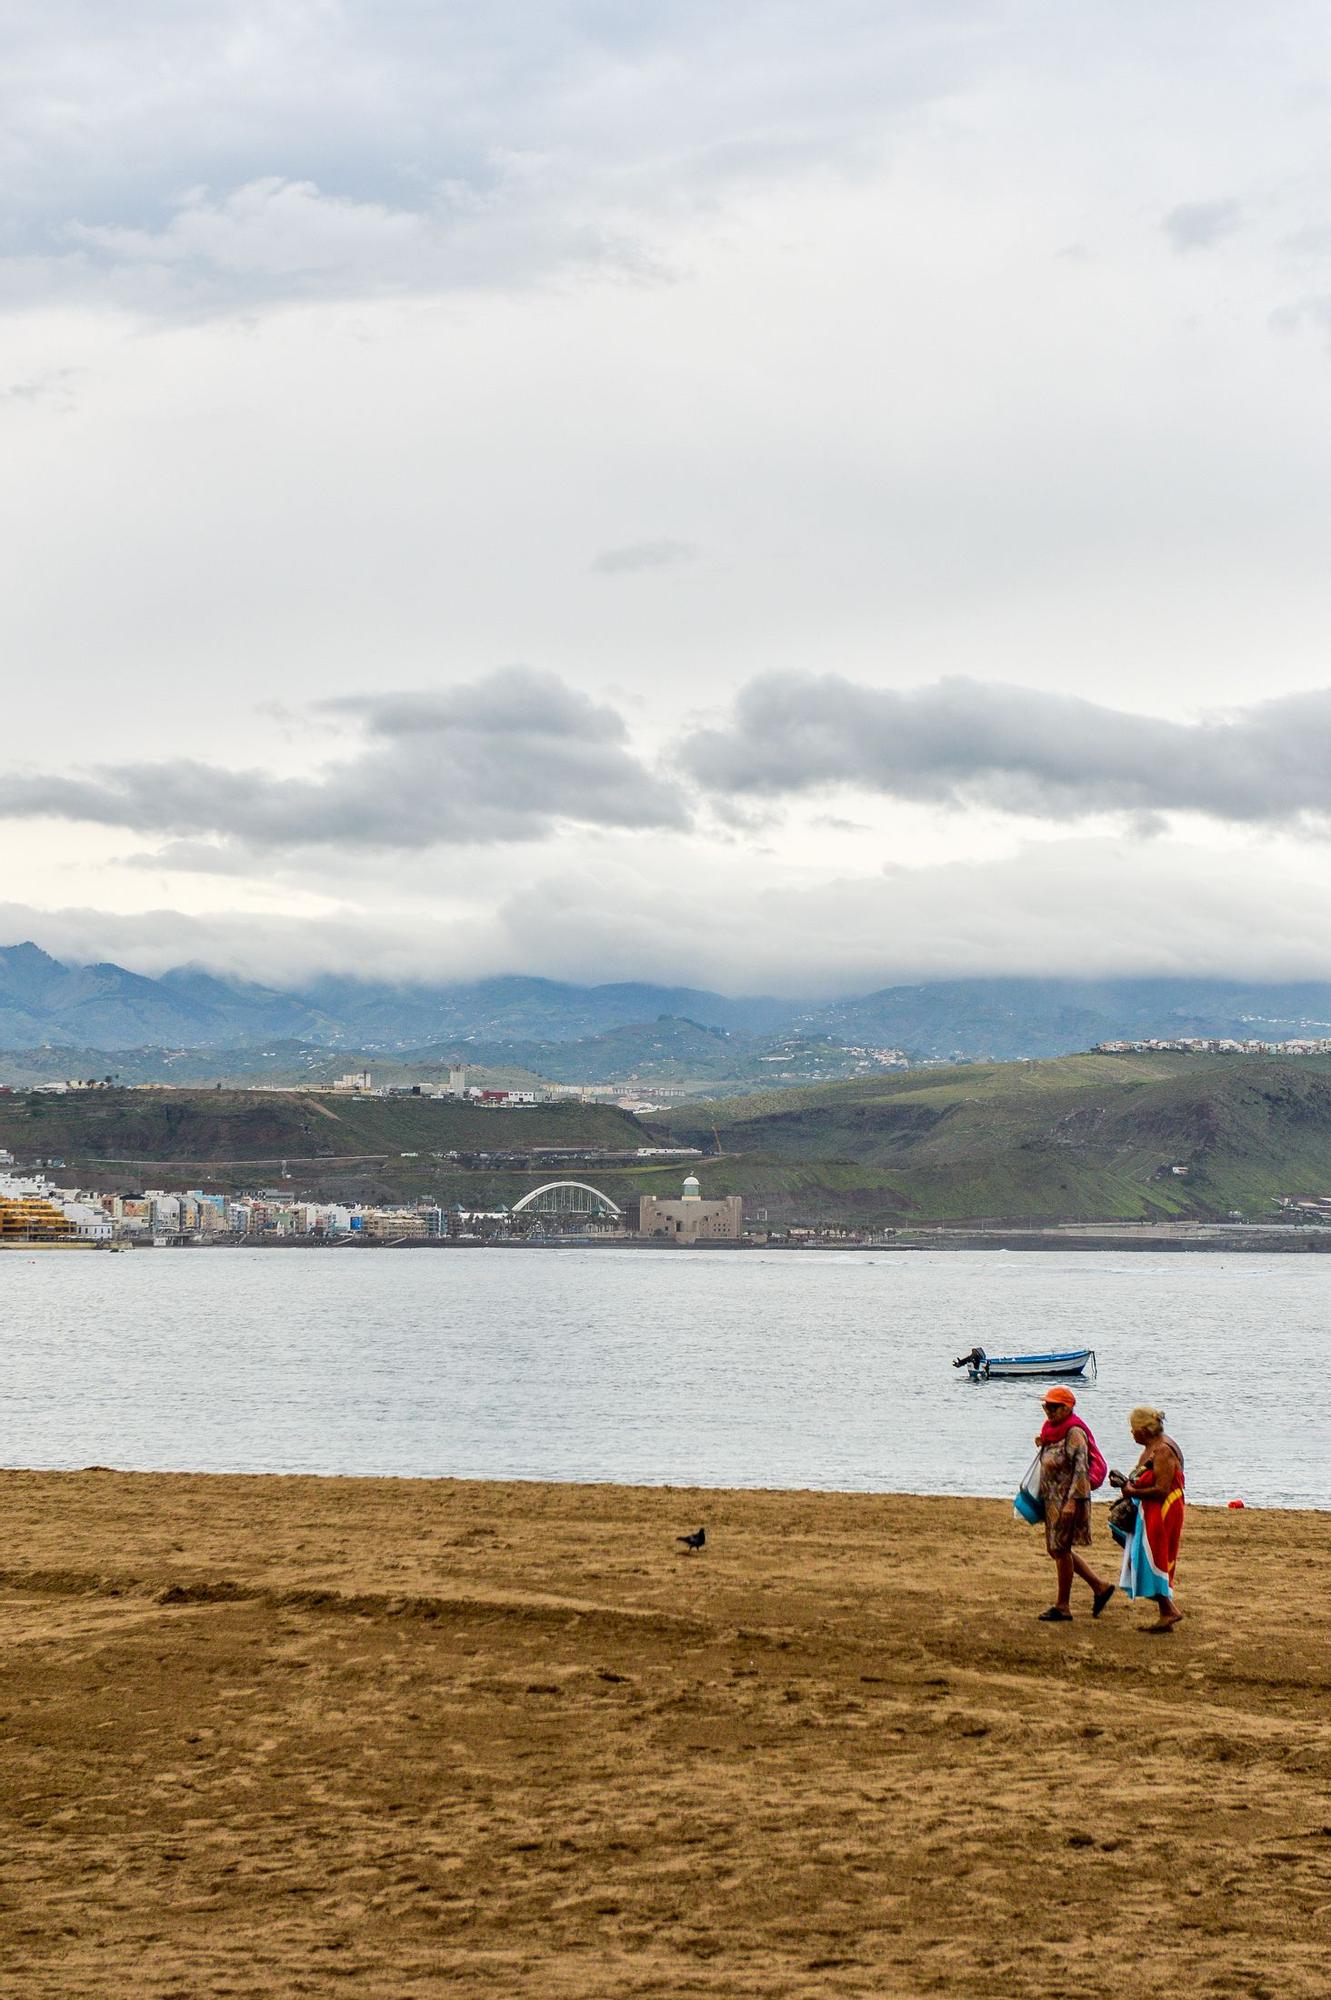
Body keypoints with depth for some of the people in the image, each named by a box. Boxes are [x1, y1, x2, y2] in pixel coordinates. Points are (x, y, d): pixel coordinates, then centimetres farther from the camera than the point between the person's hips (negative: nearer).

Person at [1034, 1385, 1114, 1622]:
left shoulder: (1074, 1433, -16)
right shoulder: (1051, 1430, 12)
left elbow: (1081, 1469, -21)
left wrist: (1072, 1501, -25)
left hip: (1069, 1500, -10)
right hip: (1052, 1500, 10)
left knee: (1061, 1549, -3)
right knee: (1056, 1549, 13)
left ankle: (1063, 1607, 7)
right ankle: (1100, 1587, 22)